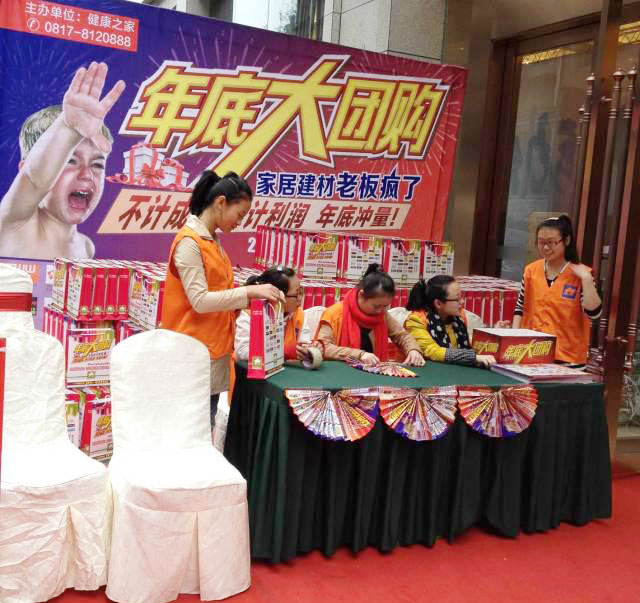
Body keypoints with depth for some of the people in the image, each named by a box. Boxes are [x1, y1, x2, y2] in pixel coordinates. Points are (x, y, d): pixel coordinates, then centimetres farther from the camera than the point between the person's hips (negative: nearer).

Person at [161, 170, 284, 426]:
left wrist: (250, 296, 5)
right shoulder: (189, 241, -14)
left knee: (206, 425, 13)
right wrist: (249, 291, -22)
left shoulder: (212, 241, 13)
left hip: (213, 348, 9)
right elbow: (200, 301, -21)